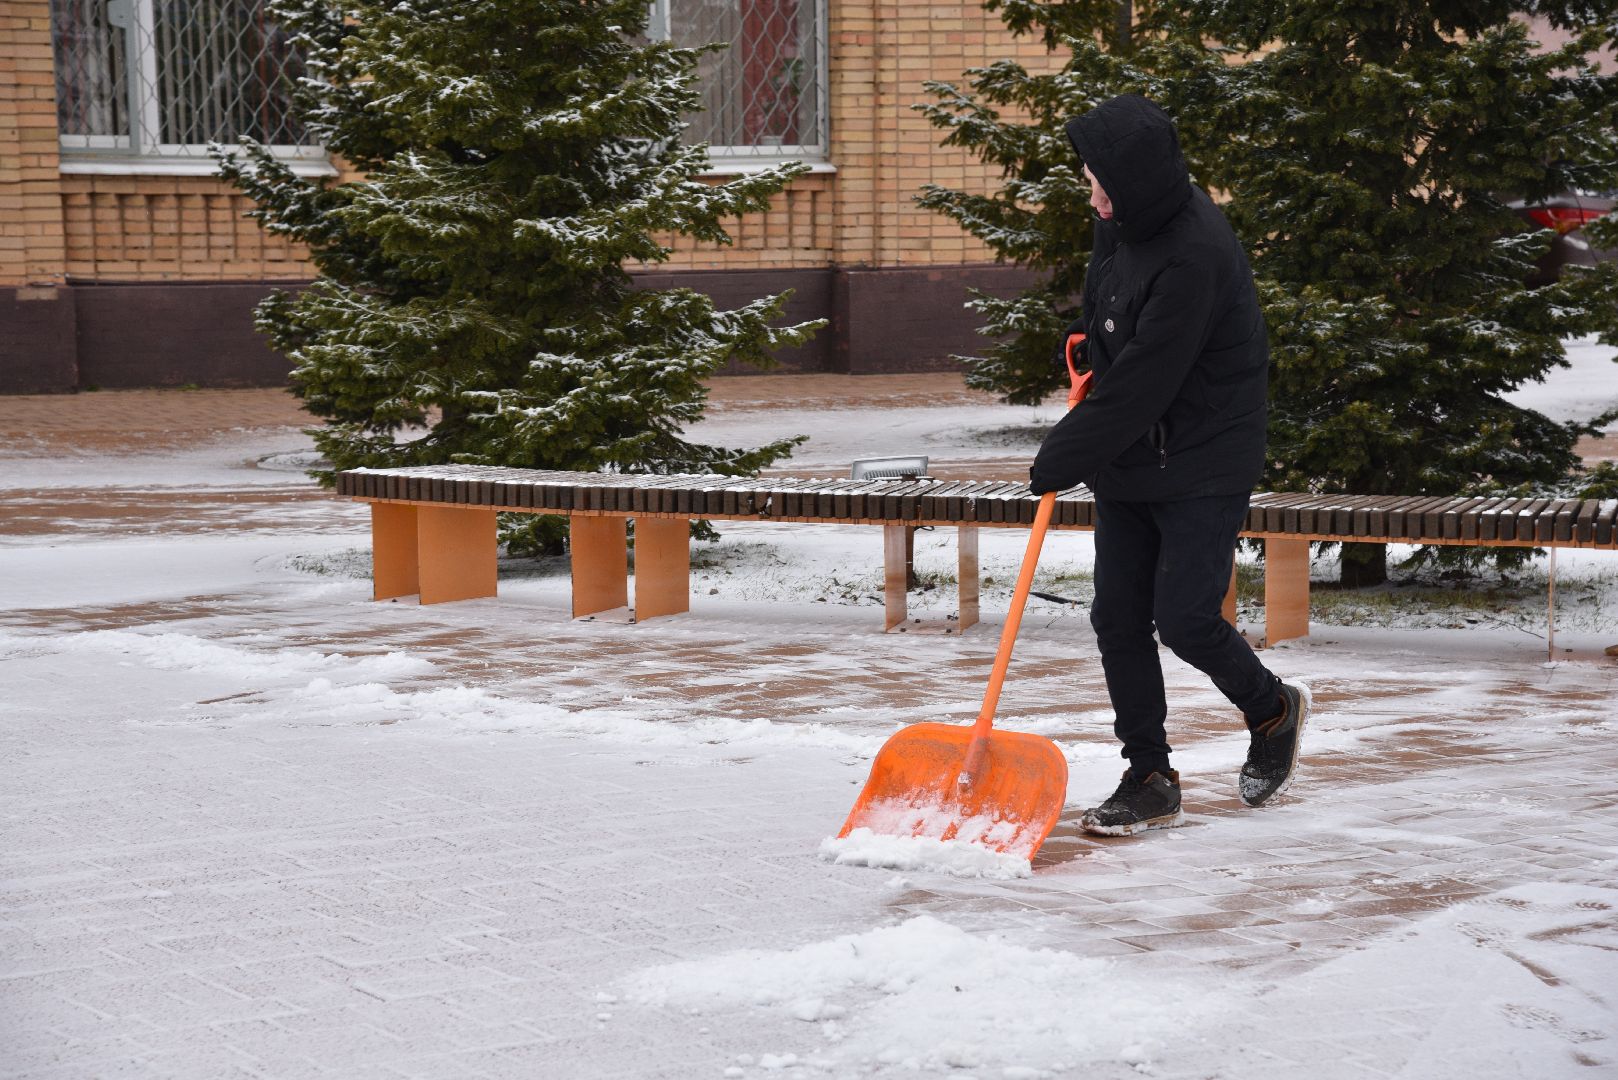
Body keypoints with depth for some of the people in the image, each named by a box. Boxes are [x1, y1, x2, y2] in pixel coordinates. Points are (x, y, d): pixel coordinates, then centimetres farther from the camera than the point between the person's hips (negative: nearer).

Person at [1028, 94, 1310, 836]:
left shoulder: (1195, 257, -27)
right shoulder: (1125, 223, 2)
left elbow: (1141, 384, -26)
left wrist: (1063, 457, -19)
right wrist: (1088, 335, 11)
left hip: (1202, 467, -8)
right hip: (1128, 461, 9)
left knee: (1185, 618, -7)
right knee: (1117, 620, 5)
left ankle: (1273, 711, 24)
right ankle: (1150, 781, 14)